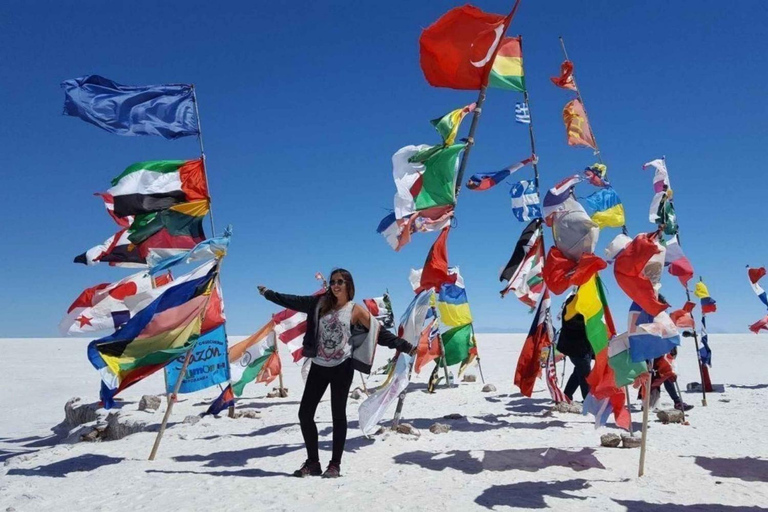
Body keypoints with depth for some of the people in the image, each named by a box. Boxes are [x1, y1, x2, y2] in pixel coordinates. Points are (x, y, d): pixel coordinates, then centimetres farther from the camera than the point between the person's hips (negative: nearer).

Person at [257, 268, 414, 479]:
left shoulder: (356, 310, -3)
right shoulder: (321, 302, 8)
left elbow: (379, 333, -3)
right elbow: (294, 301, 13)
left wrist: (405, 346, -9)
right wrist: (269, 294, 16)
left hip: (342, 367, -4)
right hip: (318, 366, 4)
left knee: (338, 415, 3)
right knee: (305, 413, 3)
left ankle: (335, 464, 14)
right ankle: (312, 462, 17)